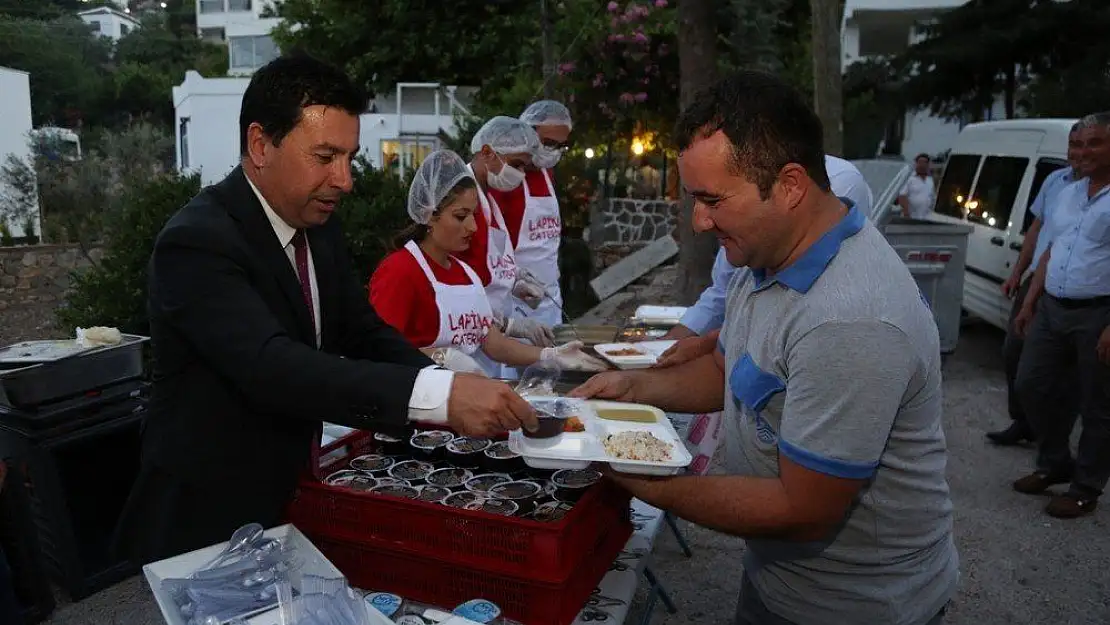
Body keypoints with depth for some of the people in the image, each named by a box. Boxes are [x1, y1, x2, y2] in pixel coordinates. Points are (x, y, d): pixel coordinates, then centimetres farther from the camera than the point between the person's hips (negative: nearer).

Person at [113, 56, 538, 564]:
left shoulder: (320, 226, 1)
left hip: (294, 497, 7)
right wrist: (438, 394, -46)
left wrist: (450, 392, -17)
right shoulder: (196, 242, -24)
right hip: (210, 524, -7)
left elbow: (364, 334, 2)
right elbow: (271, 367, -37)